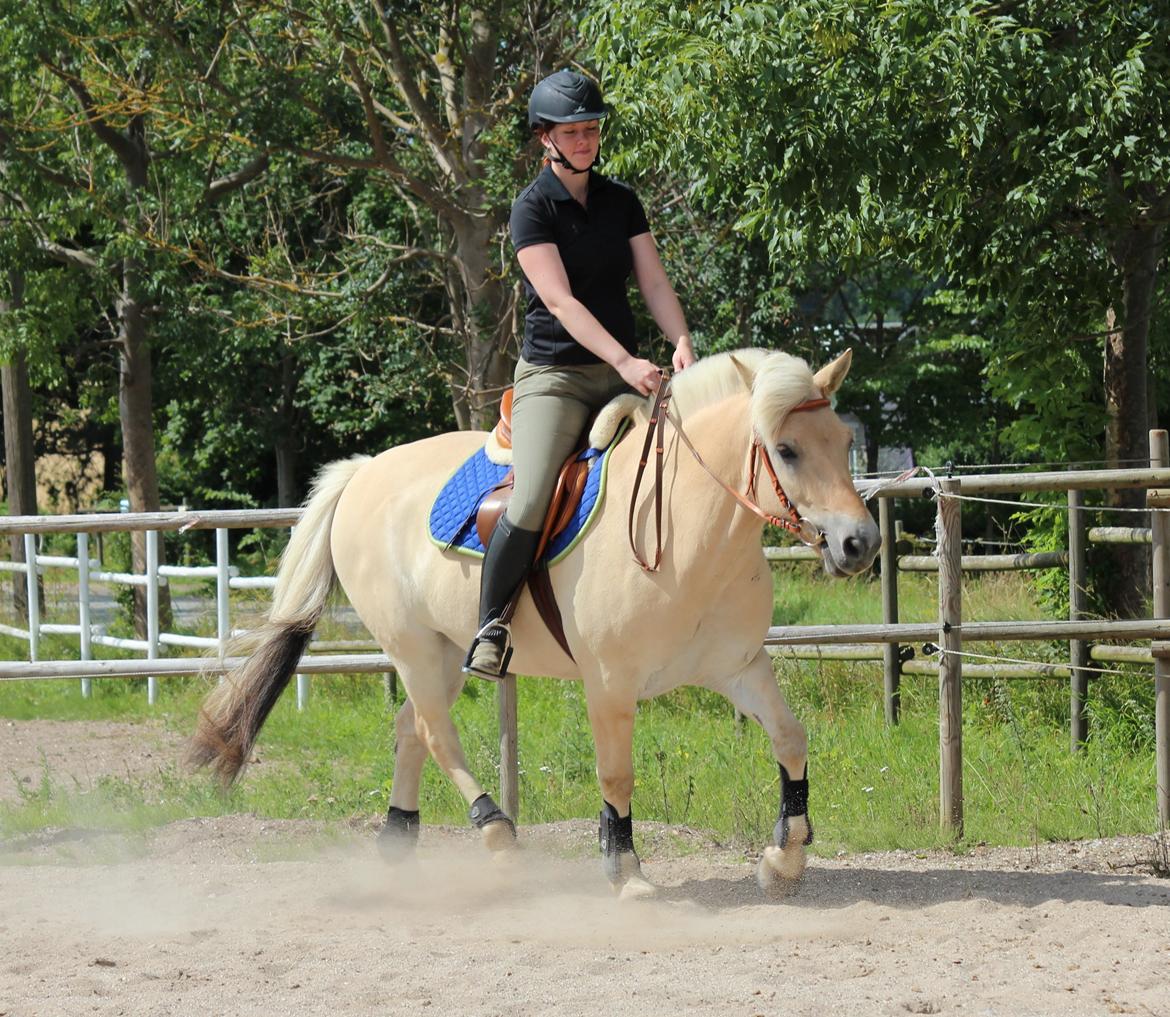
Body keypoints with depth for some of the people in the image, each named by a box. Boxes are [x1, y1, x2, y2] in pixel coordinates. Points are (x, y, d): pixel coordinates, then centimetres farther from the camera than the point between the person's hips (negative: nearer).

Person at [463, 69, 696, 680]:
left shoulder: (621, 202, 12)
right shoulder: (533, 209, -5)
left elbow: (654, 283, 6)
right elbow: (560, 299, -16)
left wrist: (680, 343, -15)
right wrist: (625, 362, -28)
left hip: (623, 376, 6)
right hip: (553, 376, -6)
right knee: (531, 501, -25)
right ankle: (490, 627, -10)